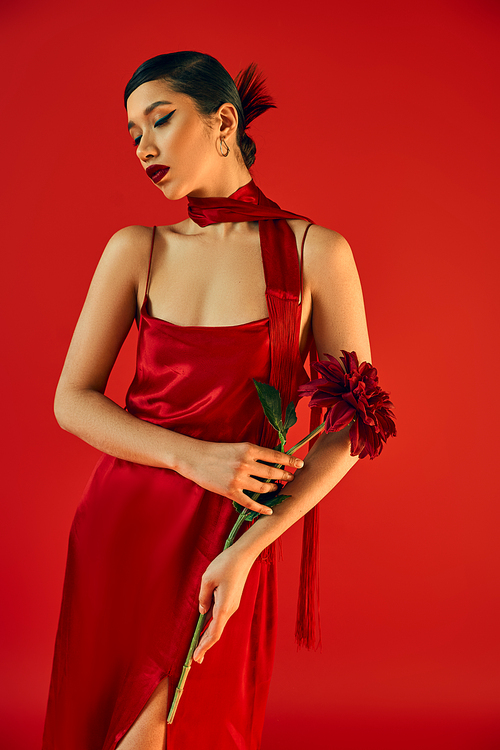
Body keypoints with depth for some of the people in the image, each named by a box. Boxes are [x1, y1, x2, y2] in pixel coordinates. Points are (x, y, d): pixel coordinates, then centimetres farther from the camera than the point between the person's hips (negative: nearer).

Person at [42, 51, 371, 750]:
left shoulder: (315, 251, -6)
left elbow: (354, 423, -5)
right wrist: (195, 457, -15)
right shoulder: (135, 249, 2)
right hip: (119, 523, 3)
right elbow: (72, 400, 1)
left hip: (230, 538, -2)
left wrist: (245, 550, -14)